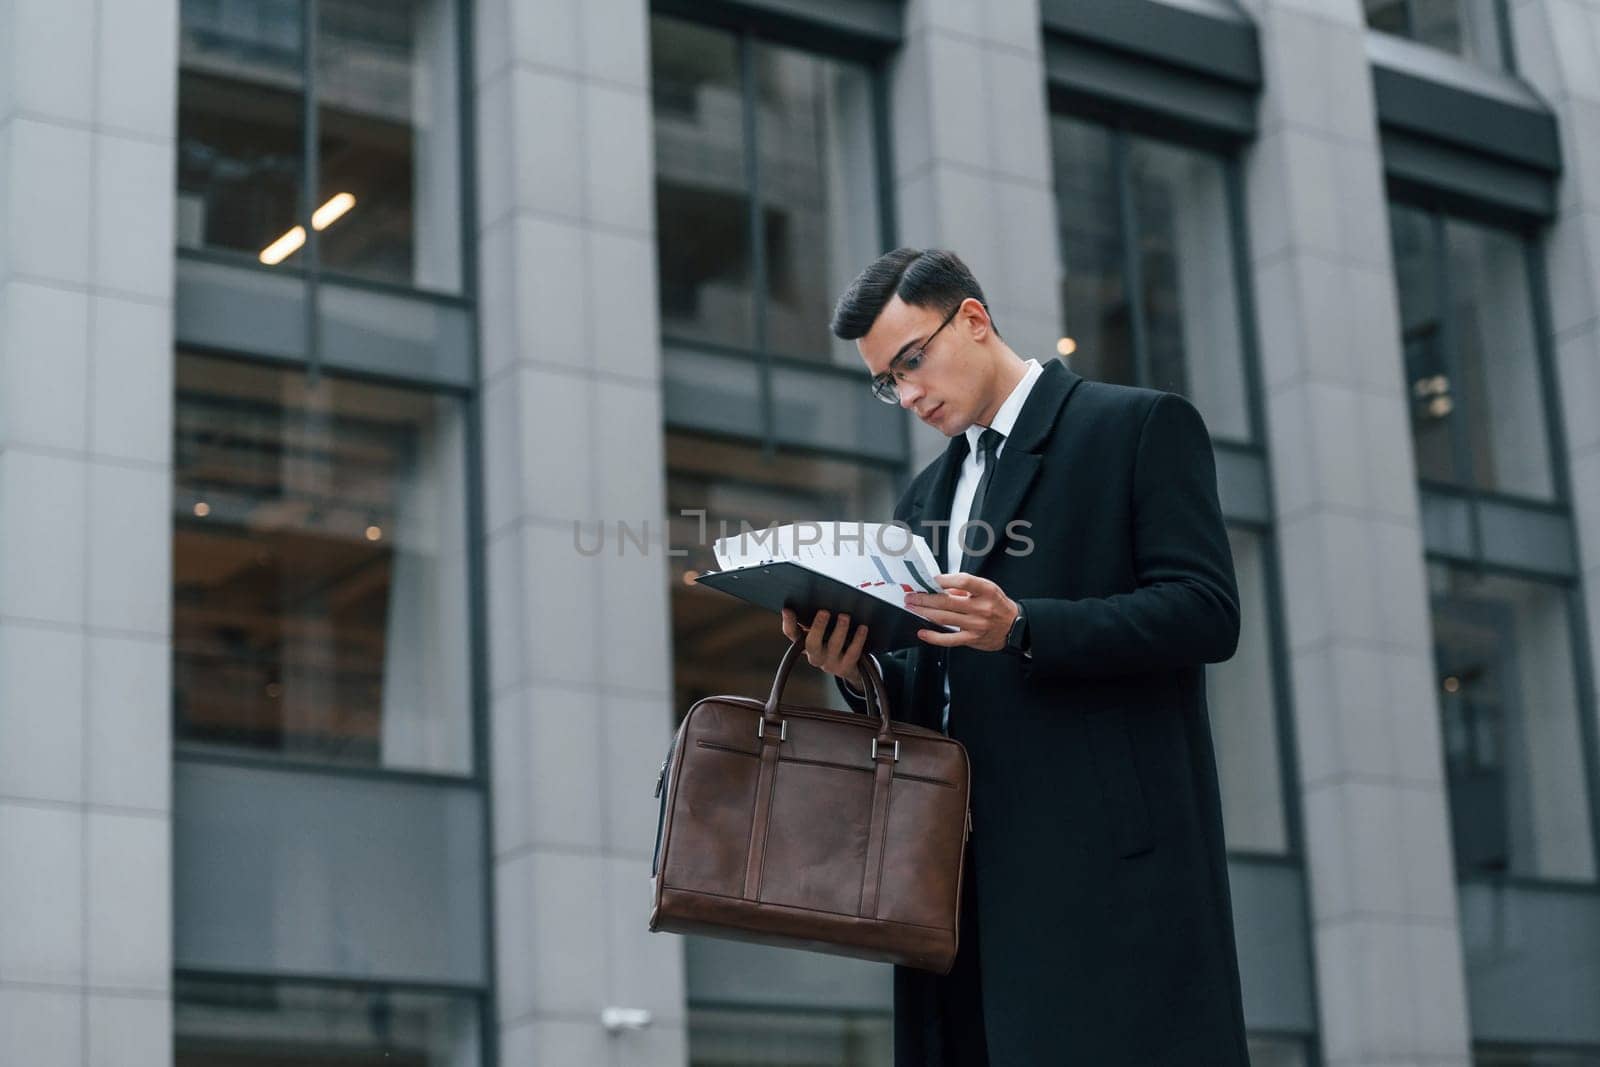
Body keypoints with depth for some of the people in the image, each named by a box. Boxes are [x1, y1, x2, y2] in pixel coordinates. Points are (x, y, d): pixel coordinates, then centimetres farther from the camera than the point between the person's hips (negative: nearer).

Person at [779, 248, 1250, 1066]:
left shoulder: (1143, 427, 4)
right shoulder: (927, 497, 24)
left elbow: (1205, 612, -8)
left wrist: (1022, 629, -20)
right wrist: (857, 667, 0)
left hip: (1103, 852, -6)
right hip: (969, 872, 6)